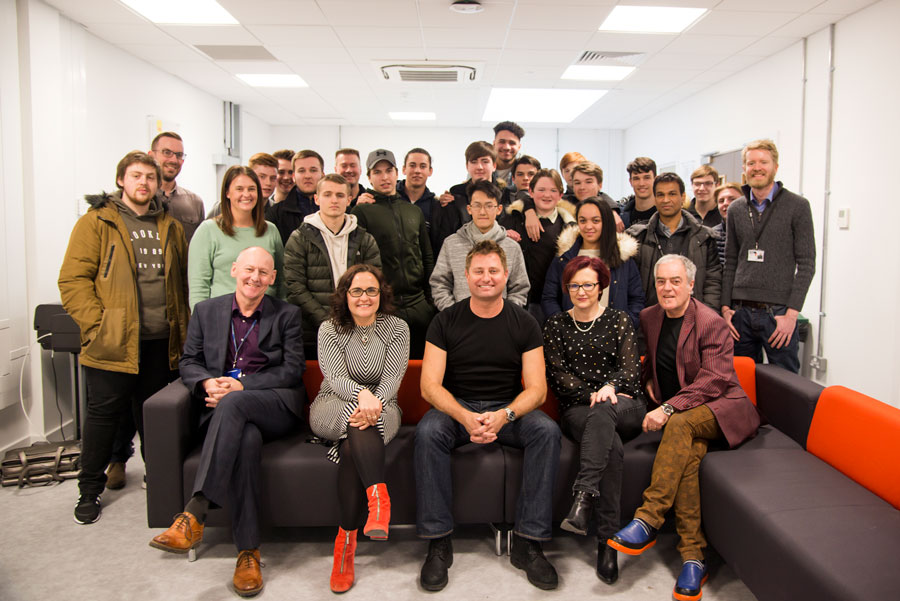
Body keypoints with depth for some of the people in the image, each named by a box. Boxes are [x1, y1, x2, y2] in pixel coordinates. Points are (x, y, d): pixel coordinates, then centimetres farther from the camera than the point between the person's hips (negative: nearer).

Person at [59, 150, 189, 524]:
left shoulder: (170, 227, 14)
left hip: (162, 342, 4)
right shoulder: (95, 222, 0)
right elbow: (73, 280, -6)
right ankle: (90, 490, 23)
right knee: (103, 412, 7)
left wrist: (182, 330, 7)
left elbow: (182, 282, 16)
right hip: (113, 341, -3)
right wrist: (97, 324, -15)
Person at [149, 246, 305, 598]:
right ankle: (248, 550, -34)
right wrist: (208, 383, -10)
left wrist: (240, 385, -10)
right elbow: (189, 363, 15)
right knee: (247, 439, -36)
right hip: (225, 410, 2)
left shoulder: (287, 315, 13)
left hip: (276, 406, -1)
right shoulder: (206, 311, 20)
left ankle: (194, 515, -43)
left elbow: (292, 370, 3)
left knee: (233, 404, -37)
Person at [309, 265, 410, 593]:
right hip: (331, 409, 0)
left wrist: (374, 406, -31)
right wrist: (361, 394, -36)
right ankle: (379, 495, -49)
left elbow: (392, 377, -9)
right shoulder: (330, 330, 0)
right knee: (357, 424, -37)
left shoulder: (397, 328, 1)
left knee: (352, 445, -33)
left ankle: (346, 540, -32)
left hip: (381, 410, 0)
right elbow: (334, 377, -14)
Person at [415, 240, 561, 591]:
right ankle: (438, 542, -20)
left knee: (547, 431, -28)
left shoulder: (523, 323, 1)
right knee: (427, 431, -31)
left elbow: (536, 388, -4)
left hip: (510, 408, 1)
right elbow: (430, 386, -8)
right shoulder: (445, 322, -1)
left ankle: (527, 542, -18)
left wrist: (504, 415, -25)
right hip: (457, 406, 0)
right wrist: (465, 417, -27)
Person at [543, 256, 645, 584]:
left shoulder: (619, 320, 11)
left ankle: (583, 497, -48)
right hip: (577, 410, 0)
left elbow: (630, 370, 1)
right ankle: (607, 541, -35)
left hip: (624, 406, 0)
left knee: (602, 413, -40)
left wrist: (609, 388, -22)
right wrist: (592, 393, -12)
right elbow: (556, 375, 5)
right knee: (612, 446, -34)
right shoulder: (556, 325, 13)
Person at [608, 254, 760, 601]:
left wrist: (668, 409, -27)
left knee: (680, 424, -36)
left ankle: (647, 521, -32)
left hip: (720, 407, -4)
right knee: (689, 453, -28)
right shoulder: (648, 317, 10)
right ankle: (693, 557, -27)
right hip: (679, 417, 5)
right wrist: (648, 379, 8)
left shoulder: (712, 323, -10)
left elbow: (713, 381, -19)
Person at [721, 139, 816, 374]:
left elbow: (806, 264, -5)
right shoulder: (735, 210, 11)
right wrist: (725, 306, 3)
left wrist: (792, 313, -12)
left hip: (778, 312, -3)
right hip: (740, 312, 3)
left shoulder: (797, 206, -1)